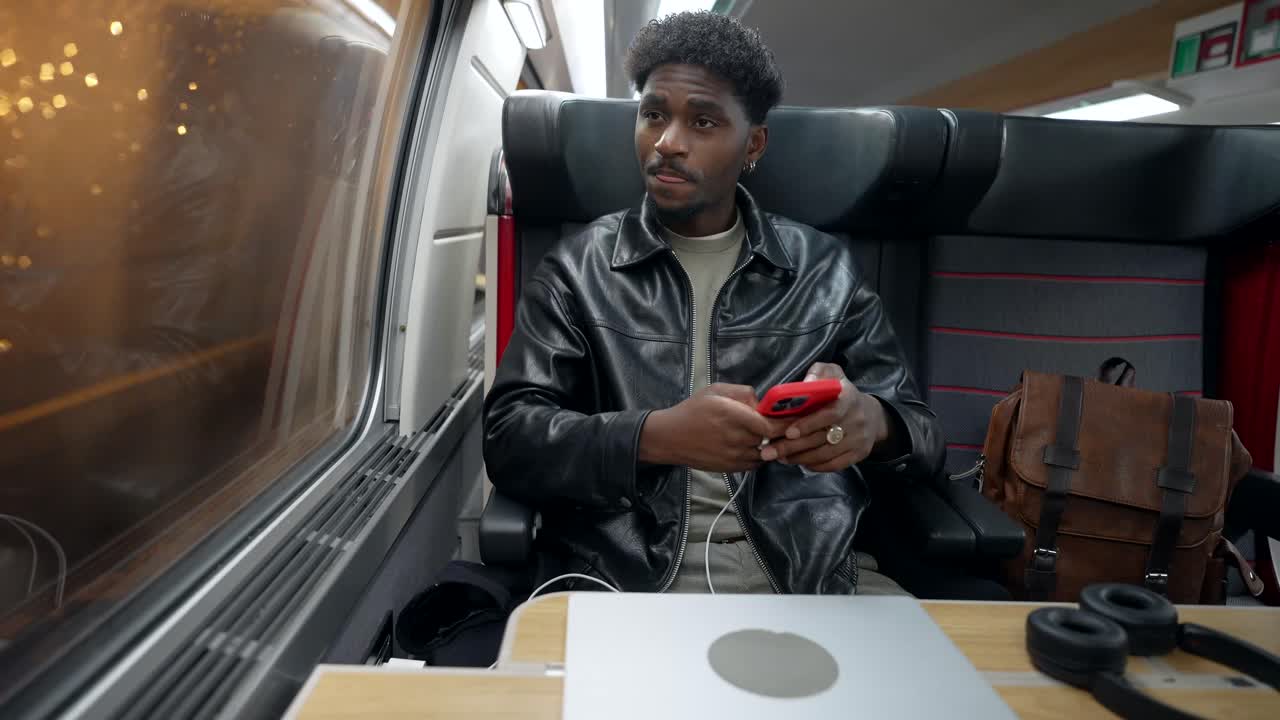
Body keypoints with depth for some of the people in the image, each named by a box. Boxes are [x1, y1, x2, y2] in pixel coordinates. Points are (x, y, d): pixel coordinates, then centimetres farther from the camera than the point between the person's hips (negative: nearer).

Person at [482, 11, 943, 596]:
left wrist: (872, 423, -16)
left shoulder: (826, 269, 10)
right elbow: (508, 438, -1)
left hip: (813, 575, 2)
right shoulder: (577, 269, 7)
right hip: (622, 578, -1)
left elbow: (922, 435, 10)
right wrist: (657, 437, -19)